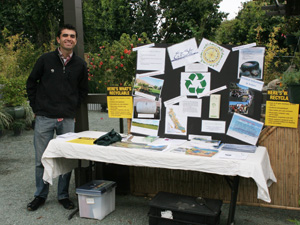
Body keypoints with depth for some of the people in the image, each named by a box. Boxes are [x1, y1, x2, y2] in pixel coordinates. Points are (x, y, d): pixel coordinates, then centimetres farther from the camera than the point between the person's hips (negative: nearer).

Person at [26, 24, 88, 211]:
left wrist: (74, 110, 8)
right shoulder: (45, 60, 1)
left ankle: (63, 196, 21)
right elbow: (31, 84, 10)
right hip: (44, 118, -1)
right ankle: (40, 196, 23)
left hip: (67, 119, 1)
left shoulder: (80, 64, 6)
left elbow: (83, 90, 17)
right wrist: (36, 108, 5)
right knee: (42, 159, 6)